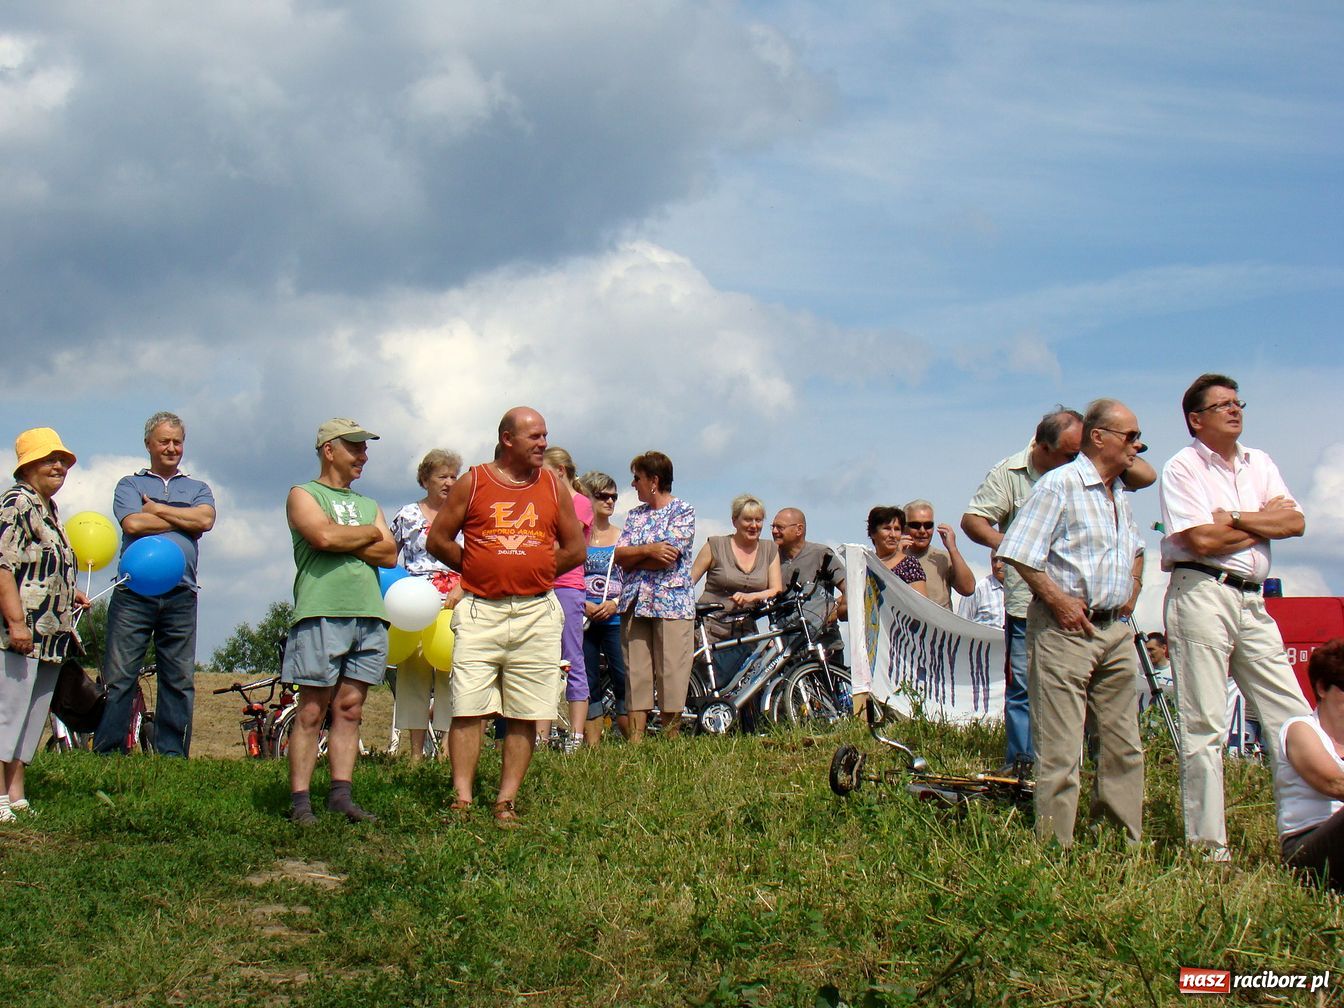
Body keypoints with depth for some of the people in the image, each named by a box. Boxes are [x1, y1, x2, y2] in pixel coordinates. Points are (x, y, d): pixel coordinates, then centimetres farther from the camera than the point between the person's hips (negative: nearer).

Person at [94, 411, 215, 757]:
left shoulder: (197, 489, 21)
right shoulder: (130, 485, 15)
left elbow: (205, 520, -1)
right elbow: (133, 523, -5)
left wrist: (158, 509, -1)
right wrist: (183, 519, 1)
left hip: (180, 596, 2)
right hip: (133, 593, -2)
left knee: (179, 682, 1)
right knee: (118, 678, -6)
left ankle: (172, 757, 5)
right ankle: (106, 755, -4)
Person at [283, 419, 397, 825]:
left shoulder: (368, 505, 25)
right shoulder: (304, 495, 8)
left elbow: (389, 555, 9)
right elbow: (324, 536, -12)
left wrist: (343, 541, -3)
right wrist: (369, 534, 4)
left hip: (369, 615, 6)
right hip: (322, 613, -5)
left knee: (350, 710, 3)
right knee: (312, 711, -7)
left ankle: (341, 794, 3)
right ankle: (300, 801, -7)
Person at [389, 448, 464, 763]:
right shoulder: (408, 515, 10)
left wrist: (460, 589, -11)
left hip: (454, 599, 1)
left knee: (451, 668, -8)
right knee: (415, 669, -4)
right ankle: (416, 752, -2)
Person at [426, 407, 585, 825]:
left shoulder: (554, 486, 10)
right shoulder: (472, 483, 4)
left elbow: (575, 549, 15)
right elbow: (438, 540, 6)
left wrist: (533, 573, 9)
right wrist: (478, 570, 5)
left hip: (537, 615, 2)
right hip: (480, 613, -2)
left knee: (525, 716, 0)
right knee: (468, 709, -7)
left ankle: (506, 802, 5)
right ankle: (462, 799, -4)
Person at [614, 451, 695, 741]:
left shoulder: (683, 511, 0)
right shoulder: (635, 514, 18)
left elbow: (668, 558, -12)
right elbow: (619, 555, 5)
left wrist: (633, 557, -1)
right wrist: (649, 550, -11)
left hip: (672, 604, -5)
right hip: (635, 603, 5)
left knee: (671, 675, -5)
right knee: (635, 674, 2)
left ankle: (671, 739, 2)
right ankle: (635, 741, 4)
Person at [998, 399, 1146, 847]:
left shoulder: (1120, 493, 17)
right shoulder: (1059, 486, -9)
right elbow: (1019, 554, -15)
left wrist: (1133, 589, 18)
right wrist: (1058, 601, -16)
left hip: (1116, 629, 8)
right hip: (1066, 629, -8)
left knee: (1124, 745, 12)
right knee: (1060, 751, -6)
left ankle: (1126, 844, 21)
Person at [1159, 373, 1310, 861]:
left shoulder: (1259, 464, 17)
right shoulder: (1182, 468, -3)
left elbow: (1296, 522, 4)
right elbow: (1202, 540, -15)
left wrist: (1235, 518, -9)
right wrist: (1266, 520, -1)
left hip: (1251, 600, 7)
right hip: (1201, 595, -6)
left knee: (1292, 718, 3)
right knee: (1204, 728, -5)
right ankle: (1208, 847, -2)